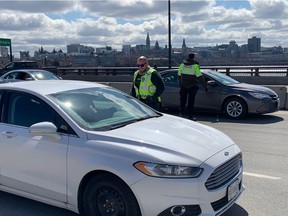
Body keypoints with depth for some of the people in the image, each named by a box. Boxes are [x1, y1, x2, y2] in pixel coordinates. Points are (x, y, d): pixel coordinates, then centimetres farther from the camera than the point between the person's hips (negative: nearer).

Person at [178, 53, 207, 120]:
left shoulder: (182, 65, 2)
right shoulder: (195, 66, -10)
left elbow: (179, 76, 9)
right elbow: (200, 77, -12)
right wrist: (205, 86, -6)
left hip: (183, 86, 3)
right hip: (192, 86, -3)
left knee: (183, 100, 13)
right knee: (191, 101, 4)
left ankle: (181, 113, 15)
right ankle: (191, 115, 7)